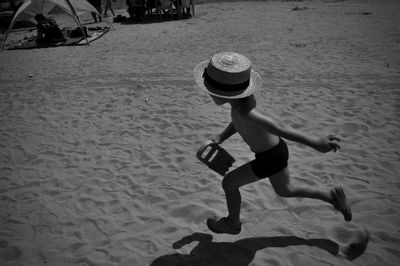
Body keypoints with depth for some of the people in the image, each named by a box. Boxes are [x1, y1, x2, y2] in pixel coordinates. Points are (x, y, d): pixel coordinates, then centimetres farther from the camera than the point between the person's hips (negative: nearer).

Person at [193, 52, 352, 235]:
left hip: (269, 159, -8)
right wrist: (221, 137, 2)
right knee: (285, 191, 30)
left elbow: (279, 129, -36)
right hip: (276, 149, 9)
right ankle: (332, 196, 37)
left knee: (229, 183, 7)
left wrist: (315, 142, -34)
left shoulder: (242, 109, -33)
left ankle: (233, 223, 32)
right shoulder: (242, 96, -7)